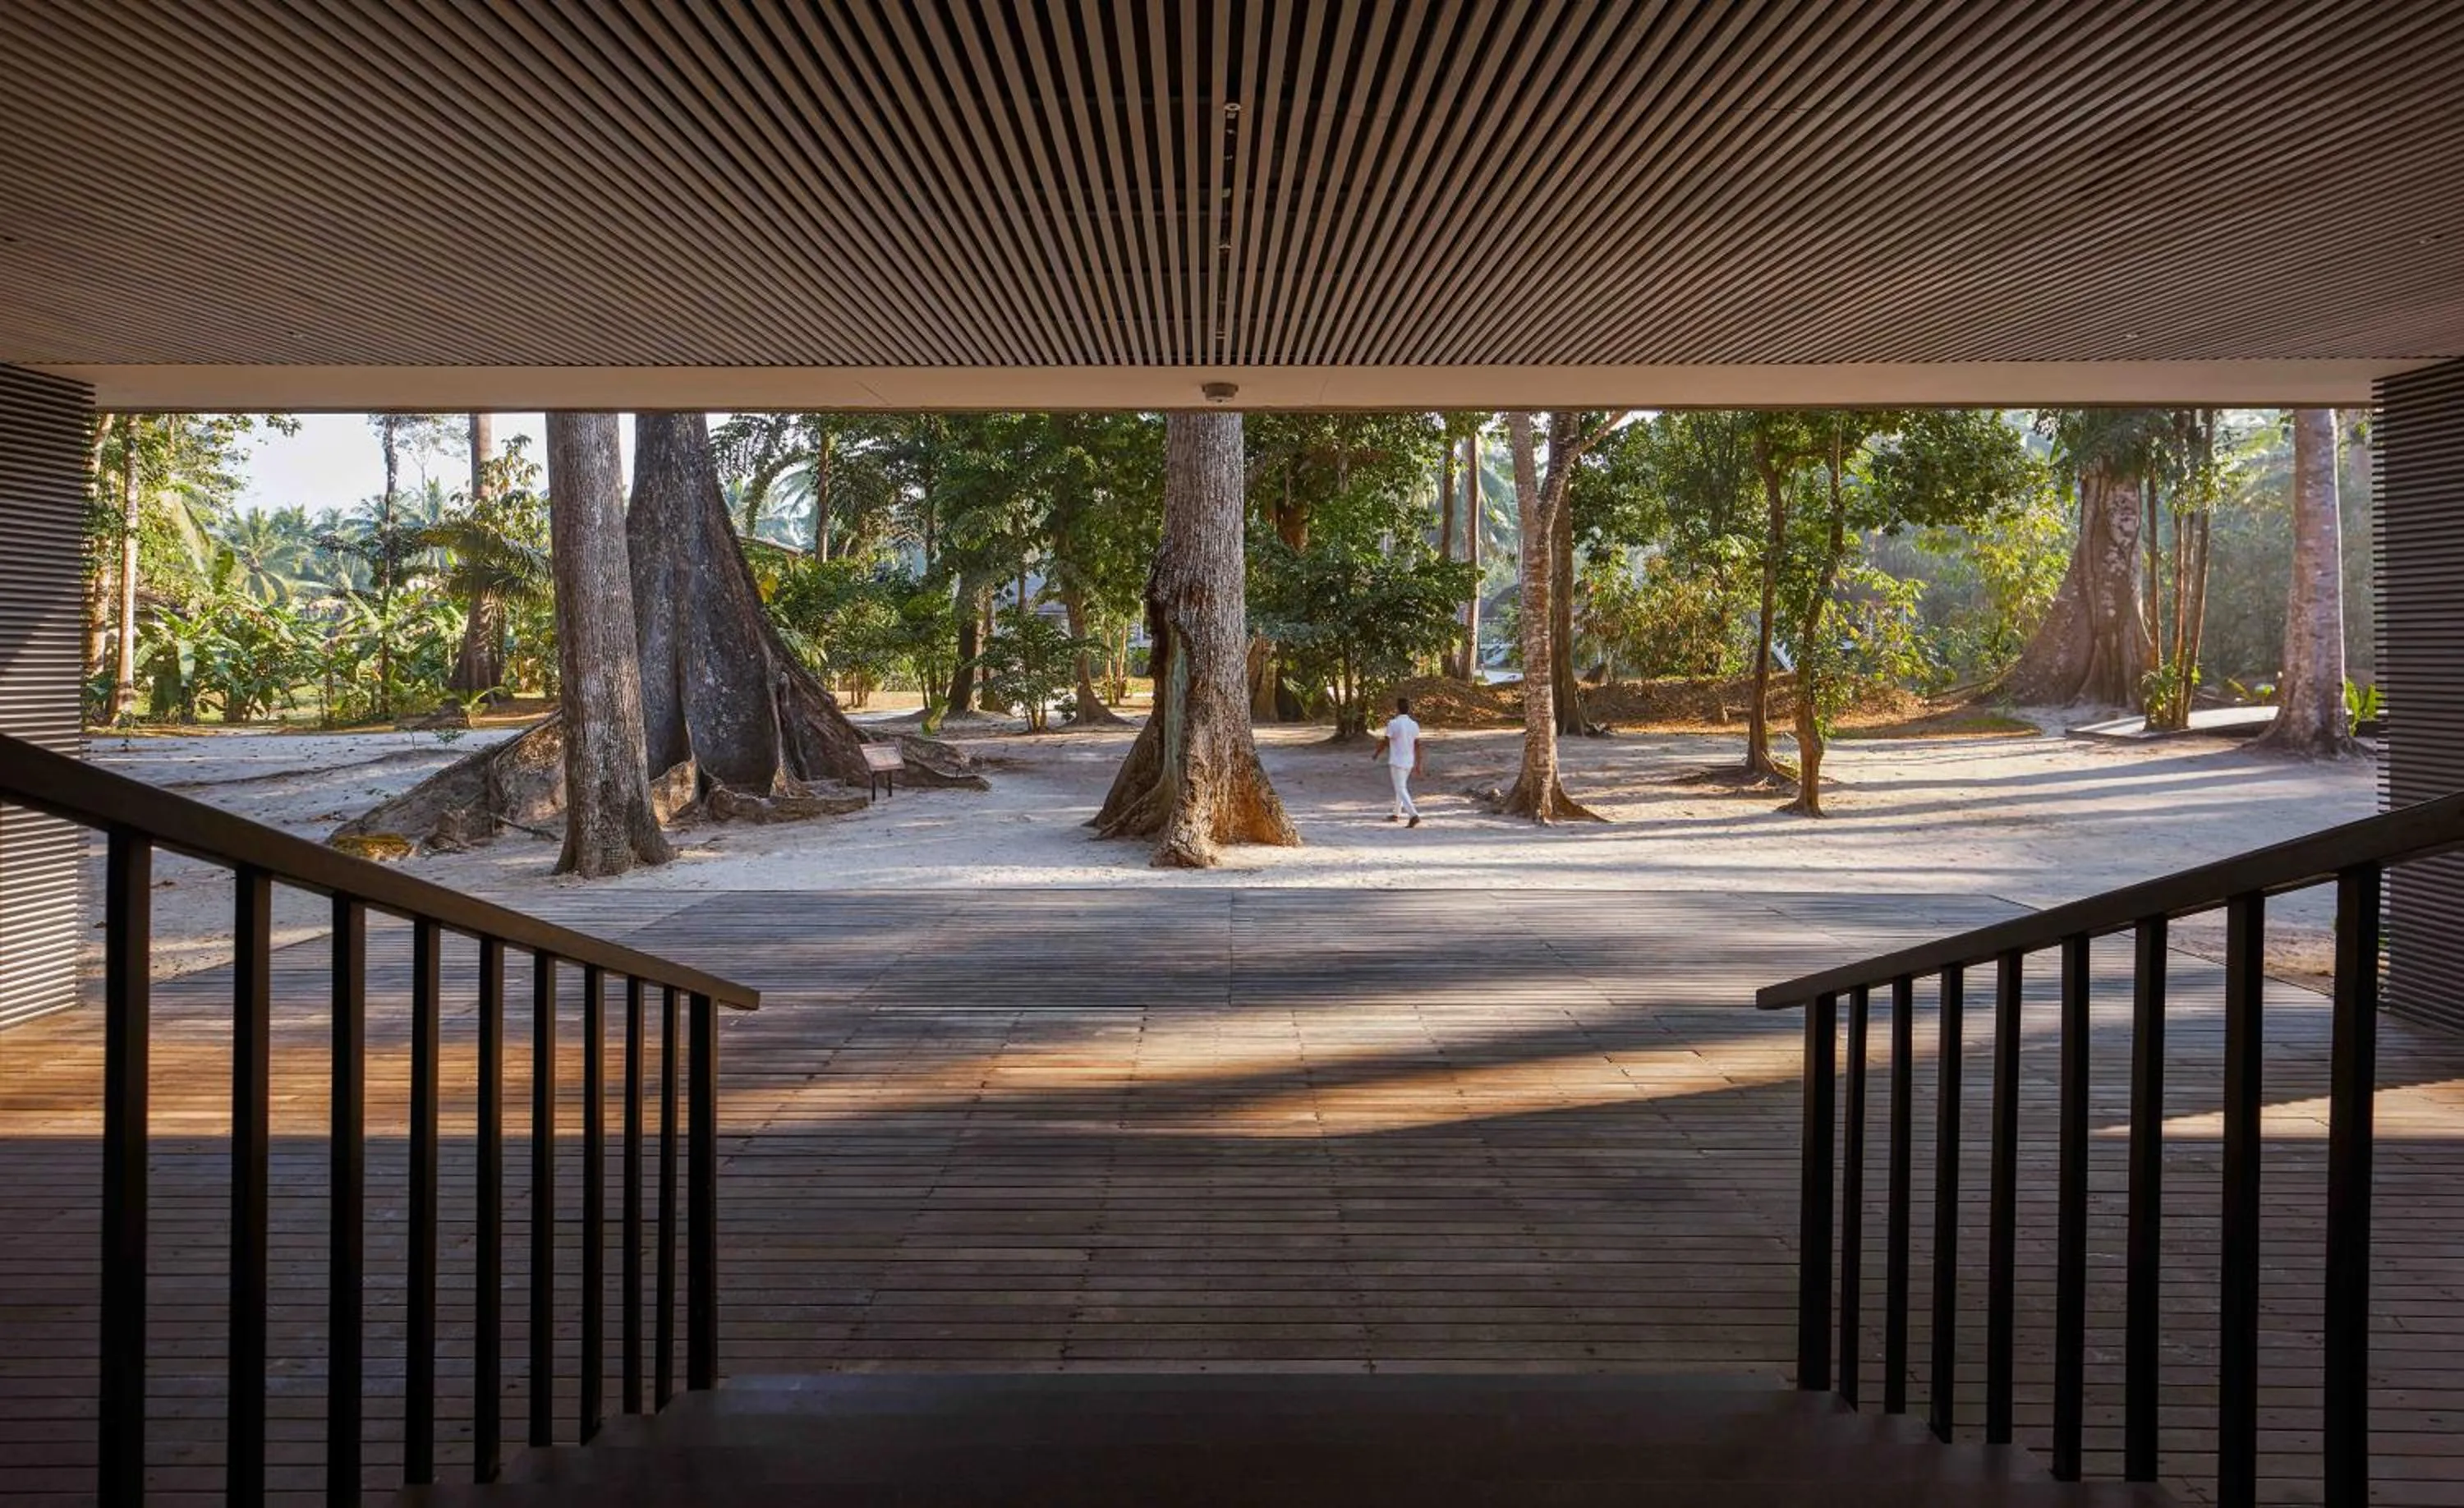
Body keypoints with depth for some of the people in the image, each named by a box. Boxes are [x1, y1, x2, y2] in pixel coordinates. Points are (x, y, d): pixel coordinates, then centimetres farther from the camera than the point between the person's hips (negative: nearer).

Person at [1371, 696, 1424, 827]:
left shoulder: (1393, 723, -14)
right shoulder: (1414, 725, 3)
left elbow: (1385, 742, -9)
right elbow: (1417, 746, 5)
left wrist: (1376, 755, 8)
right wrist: (1418, 765, 10)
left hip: (1397, 761, -6)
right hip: (1409, 762, 6)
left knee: (1401, 790, -7)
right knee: (1402, 787, 21)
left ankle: (1414, 815, -22)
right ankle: (1397, 814, 32)